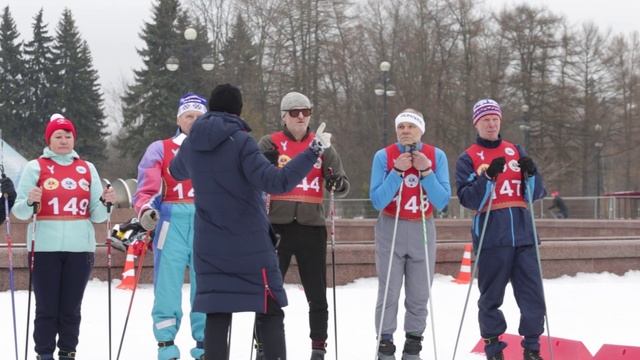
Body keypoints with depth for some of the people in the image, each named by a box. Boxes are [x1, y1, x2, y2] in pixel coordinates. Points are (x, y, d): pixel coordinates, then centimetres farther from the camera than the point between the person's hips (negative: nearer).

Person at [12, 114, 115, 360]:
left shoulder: (87, 169, 14)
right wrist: (30, 202, -18)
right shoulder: (35, 167, 6)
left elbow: (97, 216, 13)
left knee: (71, 307, 1)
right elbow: (20, 212, 2)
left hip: (80, 247, 2)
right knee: (46, 306, -4)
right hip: (45, 247, -2)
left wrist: (106, 203, -7)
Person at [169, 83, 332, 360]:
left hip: (209, 248, 5)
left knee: (217, 314, 5)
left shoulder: (191, 144, 4)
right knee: (270, 311, 5)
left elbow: (177, 171, 26)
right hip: (250, 244, -5)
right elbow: (275, 181, -24)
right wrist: (313, 153, -21)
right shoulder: (240, 141, -14)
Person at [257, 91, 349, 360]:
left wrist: (338, 184, -19)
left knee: (317, 294, 5)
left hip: (312, 227, 1)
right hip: (277, 226, -1)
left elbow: (341, 184, 4)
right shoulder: (270, 144, 4)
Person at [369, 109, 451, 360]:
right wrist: (397, 171, -19)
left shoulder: (436, 156, -1)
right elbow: (377, 201, -10)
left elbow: (442, 202, -6)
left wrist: (425, 172, -16)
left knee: (419, 295, 3)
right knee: (389, 293, -4)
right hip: (391, 229, -1)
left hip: (423, 230, 1)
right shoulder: (384, 156, -5)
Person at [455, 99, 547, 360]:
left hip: (523, 233, 3)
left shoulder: (516, 151, 15)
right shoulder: (468, 159, 4)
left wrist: (531, 173, -8)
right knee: (491, 295, 1)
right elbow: (467, 199, -8)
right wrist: (489, 176, -20)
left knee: (532, 292, -1)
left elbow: (536, 194, 12)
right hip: (491, 235, -3)